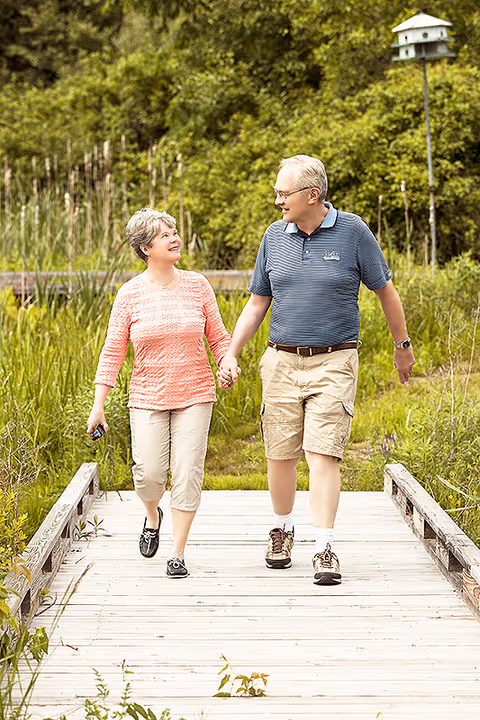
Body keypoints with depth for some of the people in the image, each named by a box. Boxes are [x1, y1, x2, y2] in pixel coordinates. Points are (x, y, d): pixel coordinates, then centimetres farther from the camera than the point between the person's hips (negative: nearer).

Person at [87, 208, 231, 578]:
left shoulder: (197, 285, 1)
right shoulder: (130, 294, -2)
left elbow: (218, 336, 7)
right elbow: (113, 352, 0)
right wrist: (98, 406, -3)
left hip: (195, 395, 1)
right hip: (148, 396, -1)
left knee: (187, 471, -5)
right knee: (149, 473, -6)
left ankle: (178, 553, 6)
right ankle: (153, 515, 30)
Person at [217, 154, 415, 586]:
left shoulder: (353, 232, -4)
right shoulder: (275, 236, 6)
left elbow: (386, 291, 6)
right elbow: (257, 303, 12)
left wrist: (403, 346, 13)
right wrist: (231, 353, 3)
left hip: (334, 363, -3)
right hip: (282, 361, 3)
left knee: (323, 455, -11)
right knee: (280, 455, 7)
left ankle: (325, 551, -9)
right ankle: (282, 531, 30)